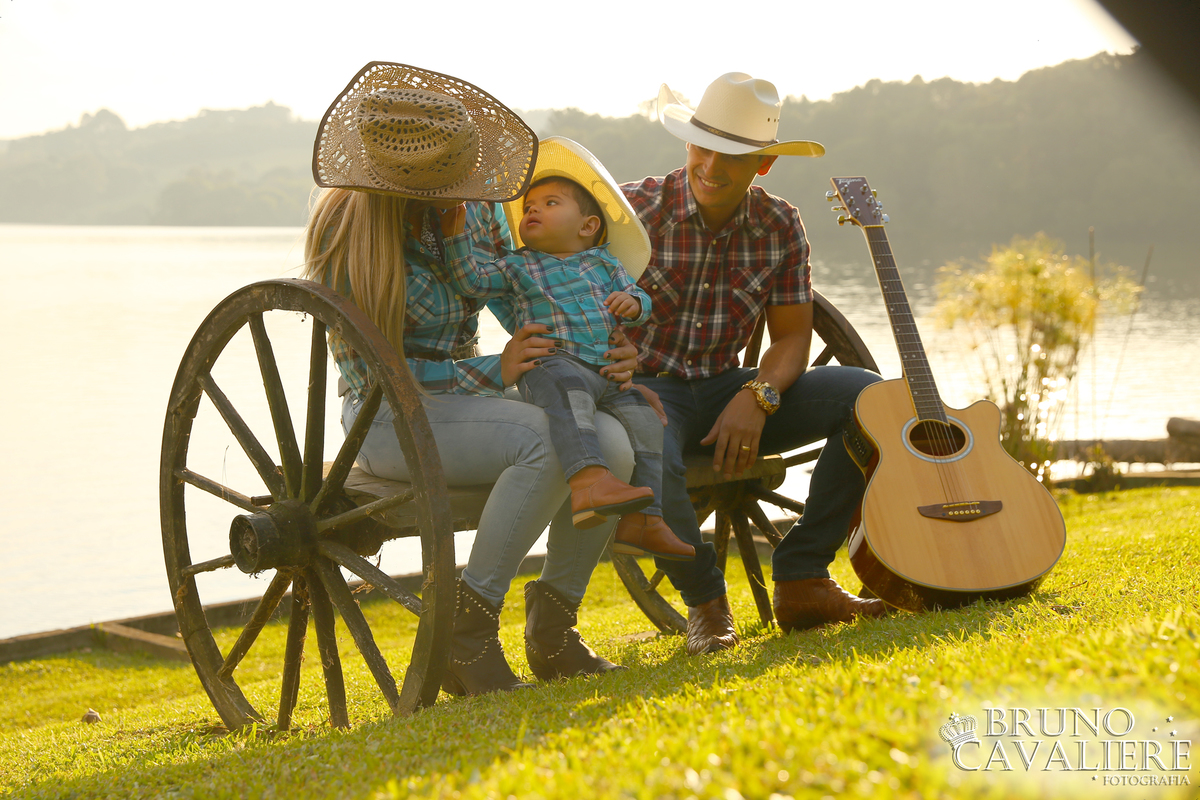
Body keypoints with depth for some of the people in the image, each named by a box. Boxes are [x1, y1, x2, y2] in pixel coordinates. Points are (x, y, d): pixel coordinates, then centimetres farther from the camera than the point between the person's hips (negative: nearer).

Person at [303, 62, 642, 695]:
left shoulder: (474, 208, 2)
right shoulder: (345, 231, -15)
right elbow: (368, 368, -13)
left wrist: (603, 351, -4)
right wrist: (492, 371, -22)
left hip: (470, 400, 6)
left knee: (607, 441, -23)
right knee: (550, 440, -32)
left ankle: (552, 625, -9)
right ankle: (466, 635, -24)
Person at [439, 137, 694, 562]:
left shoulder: (605, 262, 23)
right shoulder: (517, 267, 16)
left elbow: (641, 300, 19)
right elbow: (470, 279, 4)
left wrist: (632, 302, -5)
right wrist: (456, 229, -4)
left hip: (609, 370, 5)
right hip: (552, 363, -5)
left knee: (648, 420, -9)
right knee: (568, 393, -37)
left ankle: (641, 522, -6)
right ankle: (588, 480, -59)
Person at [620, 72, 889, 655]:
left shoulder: (780, 227, 2)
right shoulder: (631, 210, -10)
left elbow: (791, 338, 4)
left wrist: (757, 396, -18)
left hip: (727, 390, 4)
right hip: (645, 387, -4)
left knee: (866, 394, -16)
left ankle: (801, 579, -10)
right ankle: (705, 600, -11)